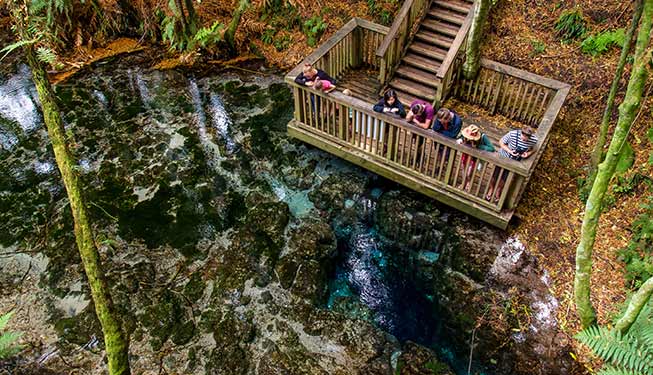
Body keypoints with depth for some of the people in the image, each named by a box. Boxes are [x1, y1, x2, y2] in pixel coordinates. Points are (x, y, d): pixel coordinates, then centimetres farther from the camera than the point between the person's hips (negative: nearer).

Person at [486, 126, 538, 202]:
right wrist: (509, 151, -30)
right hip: (503, 157, -1)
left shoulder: (534, 140, -26)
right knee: (495, 175, 15)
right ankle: (491, 189, 48)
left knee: (504, 179, 17)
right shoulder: (512, 134, -34)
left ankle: (498, 191, 49)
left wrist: (528, 153, -23)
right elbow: (501, 142, -16)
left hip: (515, 162, 2)